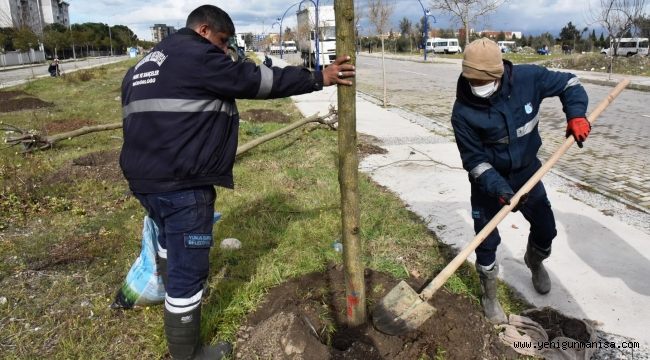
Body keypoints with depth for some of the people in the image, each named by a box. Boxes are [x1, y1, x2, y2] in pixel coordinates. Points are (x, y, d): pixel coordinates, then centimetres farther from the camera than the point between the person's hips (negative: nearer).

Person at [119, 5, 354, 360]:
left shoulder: (142, 66, 19)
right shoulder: (196, 55, -10)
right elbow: (256, 79, -11)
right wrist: (318, 78, -4)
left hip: (143, 178, 10)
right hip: (182, 185, -10)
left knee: (169, 240, 34)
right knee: (187, 270, 1)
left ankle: (171, 292, 59)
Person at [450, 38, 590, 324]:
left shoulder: (527, 78, -19)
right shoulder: (463, 112, -25)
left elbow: (568, 83, -2)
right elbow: (474, 159, -20)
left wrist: (576, 115, -18)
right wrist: (498, 188, -32)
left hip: (527, 172, 3)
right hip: (488, 181, -3)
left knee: (546, 229, 17)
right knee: (487, 241, 1)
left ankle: (535, 262, 53)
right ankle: (489, 297, 25)